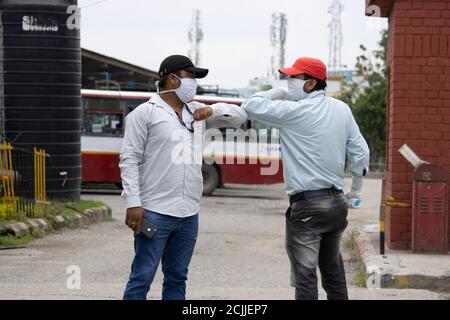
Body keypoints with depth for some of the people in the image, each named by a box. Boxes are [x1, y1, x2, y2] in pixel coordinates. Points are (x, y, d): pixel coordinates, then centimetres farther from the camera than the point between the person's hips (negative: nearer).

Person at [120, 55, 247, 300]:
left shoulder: (196, 112, 16)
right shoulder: (145, 113, -1)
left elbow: (239, 116, 19)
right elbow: (129, 160, -5)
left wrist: (212, 111, -2)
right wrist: (133, 203, -15)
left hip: (189, 215, 6)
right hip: (154, 213, -6)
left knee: (177, 279, 11)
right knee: (142, 278, -6)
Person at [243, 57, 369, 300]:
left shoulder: (294, 111, -13)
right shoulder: (342, 109, 6)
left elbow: (252, 106, -11)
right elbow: (360, 151, 8)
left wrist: (278, 94, 3)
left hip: (307, 206, -7)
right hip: (337, 203, 7)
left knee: (305, 276, -5)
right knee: (333, 271, 18)